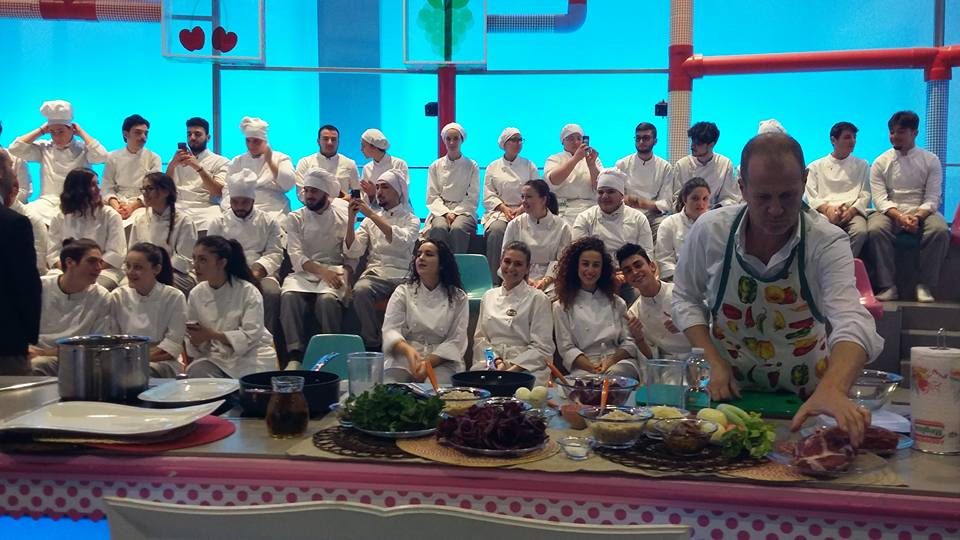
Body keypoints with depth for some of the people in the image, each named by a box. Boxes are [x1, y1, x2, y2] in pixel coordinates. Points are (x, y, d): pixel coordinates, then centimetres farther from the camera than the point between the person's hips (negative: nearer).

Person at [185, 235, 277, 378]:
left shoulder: (248, 291, -11)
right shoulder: (196, 294, 4)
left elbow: (252, 335, -18)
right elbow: (192, 337, 10)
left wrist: (212, 334, -23)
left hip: (251, 356, -3)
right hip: (218, 357, 3)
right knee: (196, 371, -27)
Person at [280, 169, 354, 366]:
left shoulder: (342, 217, 10)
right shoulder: (295, 219, 11)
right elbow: (296, 255, -2)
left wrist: (346, 277, -16)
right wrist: (322, 271, -19)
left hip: (334, 272, -1)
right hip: (304, 273, 1)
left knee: (327, 299, -34)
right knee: (289, 296, -32)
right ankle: (295, 354, -29)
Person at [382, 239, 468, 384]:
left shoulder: (458, 298, 7)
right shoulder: (402, 292, 9)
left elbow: (456, 340, 1)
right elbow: (390, 330, -2)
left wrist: (429, 363, -15)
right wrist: (408, 350, -24)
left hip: (441, 361, 0)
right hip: (403, 358, 1)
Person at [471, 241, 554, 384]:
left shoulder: (539, 299, 2)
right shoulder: (488, 296, 16)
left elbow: (541, 348, -3)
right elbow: (480, 338, 12)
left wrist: (512, 369, -15)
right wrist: (497, 360, -7)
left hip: (526, 367, -3)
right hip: (490, 363, 3)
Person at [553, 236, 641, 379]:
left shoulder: (616, 303, 18)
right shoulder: (562, 306, 11)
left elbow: (629, 342, 12)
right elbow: (566, 348, 3)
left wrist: (611, 360, -9)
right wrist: (592, 367, -15)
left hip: (618, 362, 2)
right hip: (582, 367, -2)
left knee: (615, 374, -35)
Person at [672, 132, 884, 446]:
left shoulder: (829, 243, -17)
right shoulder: (709, 230, -11)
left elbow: (851, 322, -31)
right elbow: (686, 299, 3)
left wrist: (832, 389, -50)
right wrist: (714, 362, -9)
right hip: (729, 390, 1)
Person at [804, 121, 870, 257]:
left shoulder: (862, 165, 22)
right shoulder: (815, 167, 17)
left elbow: (866, 195, 12)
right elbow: (811, 197, 8)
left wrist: (852, 210, -9)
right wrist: (827, 209, -13)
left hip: (852, 213, 1)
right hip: (825, 212, -1)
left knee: (860, 231, -34)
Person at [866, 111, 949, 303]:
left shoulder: (930, 161, 7)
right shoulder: (881, 162, 7)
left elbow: (932, 199, -1)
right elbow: (880, 199, -5)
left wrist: (917, 216, -23)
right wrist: (899, 217, -23)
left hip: (922, 212, 0)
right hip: (890, 213, 0)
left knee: (940, 230, -33)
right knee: (875, 229, -34)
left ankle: (924, 285, -19)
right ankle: (888, 286, -26)